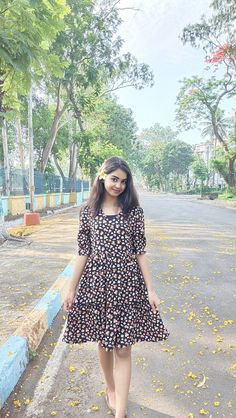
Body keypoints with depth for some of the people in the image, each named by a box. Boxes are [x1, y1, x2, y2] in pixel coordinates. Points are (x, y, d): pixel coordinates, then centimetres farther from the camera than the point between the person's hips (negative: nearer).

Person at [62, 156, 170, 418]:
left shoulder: (134, 211, -3)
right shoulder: (88, 212, 0)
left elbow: (140, 252, -1)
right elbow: (83, 252, 3)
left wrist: (150, 289, -4)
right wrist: (72, 289, 4)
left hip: (127, 283, -1)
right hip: (97, 282, 2)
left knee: (122, 348, 3)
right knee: (103, 341, 18)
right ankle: (110, 389, 43)